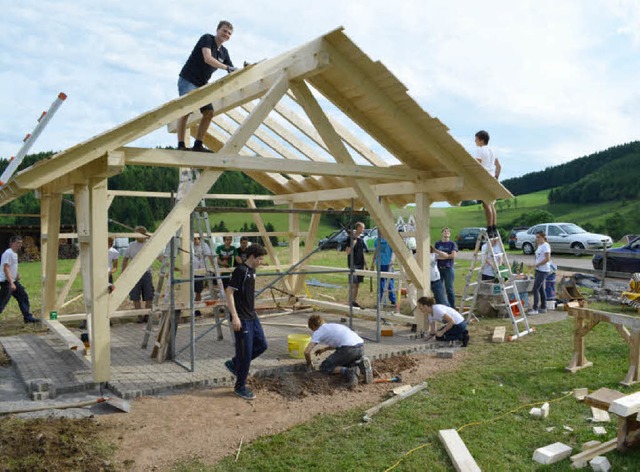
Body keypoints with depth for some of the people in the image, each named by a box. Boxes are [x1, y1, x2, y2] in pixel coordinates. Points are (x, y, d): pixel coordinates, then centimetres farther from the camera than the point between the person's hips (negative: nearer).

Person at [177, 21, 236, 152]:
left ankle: (198, 145, 1)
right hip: (187, 80, -8)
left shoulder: (224, 52, 11)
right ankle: (181, 145, -20)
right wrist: (226, 67, -32)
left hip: (202, 84, 8)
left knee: (209, 113, -3)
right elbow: (208, 59, -25)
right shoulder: (207, 38, -8)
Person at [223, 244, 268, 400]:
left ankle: (234, 364, 28)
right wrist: (235, 316, -25)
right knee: (245, 353, -2)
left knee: (262, 345, 13)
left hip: (252, 317, 9)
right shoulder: (240, 270, -17)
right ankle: (240, 387, 13)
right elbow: (229, 292, -21)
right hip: (242, 319, -9)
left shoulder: (251, 271, 11)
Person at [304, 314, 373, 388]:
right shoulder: (334, 325, 32)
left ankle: (348, 373, -13)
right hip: (361, 347, 7)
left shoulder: (317, 332, 12)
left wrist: (309, 364, 22)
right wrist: (325, 349, 49)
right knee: (344, 363, 34)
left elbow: (307, 352, 3)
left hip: (348, 349, -7)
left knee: (324, 367, 11)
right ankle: (362, 364, 5)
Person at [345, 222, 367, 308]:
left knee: (357, 284, 10)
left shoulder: (361, 238, 12)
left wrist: (364, 263, 17)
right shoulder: (351, 238, -10)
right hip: (353, 264, -7)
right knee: (353, 284, -6)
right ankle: (351, 302, -1)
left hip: (360, 263, 7)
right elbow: (348, 252, -15)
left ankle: (355, 301, 17)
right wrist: (353, 243, -24)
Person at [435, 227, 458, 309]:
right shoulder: (437, 244, 11)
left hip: (448, 268, -3)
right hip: (438, 268, 3)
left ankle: (452, 307, 10)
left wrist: (442, 256, -7)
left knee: (449, 289, 1)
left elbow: (453, 256, -8)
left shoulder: (452, 244, 3)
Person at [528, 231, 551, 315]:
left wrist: (537, 264, -15)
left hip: (543, 270, -10)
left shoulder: (545, 246, -14)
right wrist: (536, 266, 8)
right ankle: (543, 307, 22)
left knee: (535, 289, -11)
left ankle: (535, 309, -8)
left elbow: (547, 259, -21)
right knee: (540, 289, 14)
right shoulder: (539, 246, 14)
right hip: (538, 270, 10)